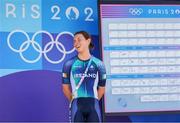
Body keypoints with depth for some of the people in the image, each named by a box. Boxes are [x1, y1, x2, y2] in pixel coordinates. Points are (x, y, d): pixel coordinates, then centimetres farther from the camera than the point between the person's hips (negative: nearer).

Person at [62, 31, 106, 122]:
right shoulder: (69, 64, 0)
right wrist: (75, 102, 10)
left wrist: (93, 101, 12)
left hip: (93, 106, 1)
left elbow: (102, 88, 11)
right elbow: (65, 87, 7)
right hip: (77, 106, -1)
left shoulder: (98, 64, 3)